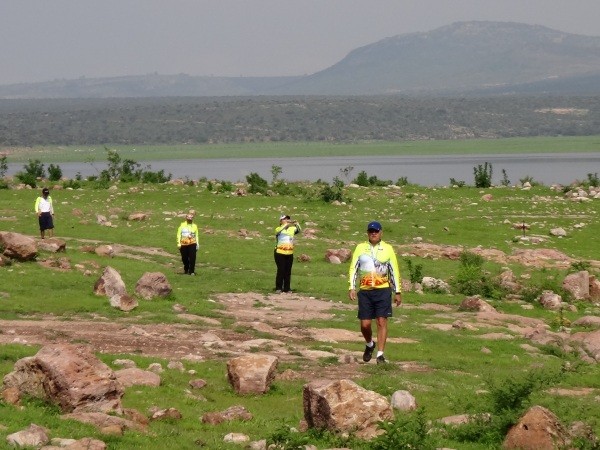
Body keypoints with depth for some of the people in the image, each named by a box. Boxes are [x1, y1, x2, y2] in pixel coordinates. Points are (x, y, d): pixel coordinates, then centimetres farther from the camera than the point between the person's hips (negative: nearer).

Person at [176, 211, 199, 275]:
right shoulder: (182, 225, 5)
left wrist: (197, 244, 9)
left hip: (192, 244, 0)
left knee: (192, 258, -10)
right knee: (184, 258, 7)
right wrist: (178, 243, -3)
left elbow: (196, 236, 13)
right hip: (183, 244, 0)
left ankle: (191, 271, -4)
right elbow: (179, 234, 5)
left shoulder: (195, 226, 9)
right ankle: (186, 270, 29)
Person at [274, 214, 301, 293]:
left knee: (288, 272, 6)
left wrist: (296, 224, -26)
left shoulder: (292, 229, 8)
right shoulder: (278, 229, -2)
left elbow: (299, 230, -8)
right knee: (281, 270, -5)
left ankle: (287, 288, 13)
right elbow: (279, 230, -25)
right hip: (280, 253, -4)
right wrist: (287, 224, -35)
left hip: (289, 254, 4)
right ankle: (278, 288, 2)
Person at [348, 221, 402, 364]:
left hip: (383, 290, -1)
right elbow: (353, 268, 6)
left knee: (382, 322, -8)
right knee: (365, 324, 0)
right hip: (365, 291, 1)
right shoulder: (360, 248, 7)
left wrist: (398, 292, 6)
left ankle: (380, 354, -6)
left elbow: (394, 271, 8)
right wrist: (352, 287, -5)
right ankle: (369, 344, 30)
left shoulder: (388, 249, 5)